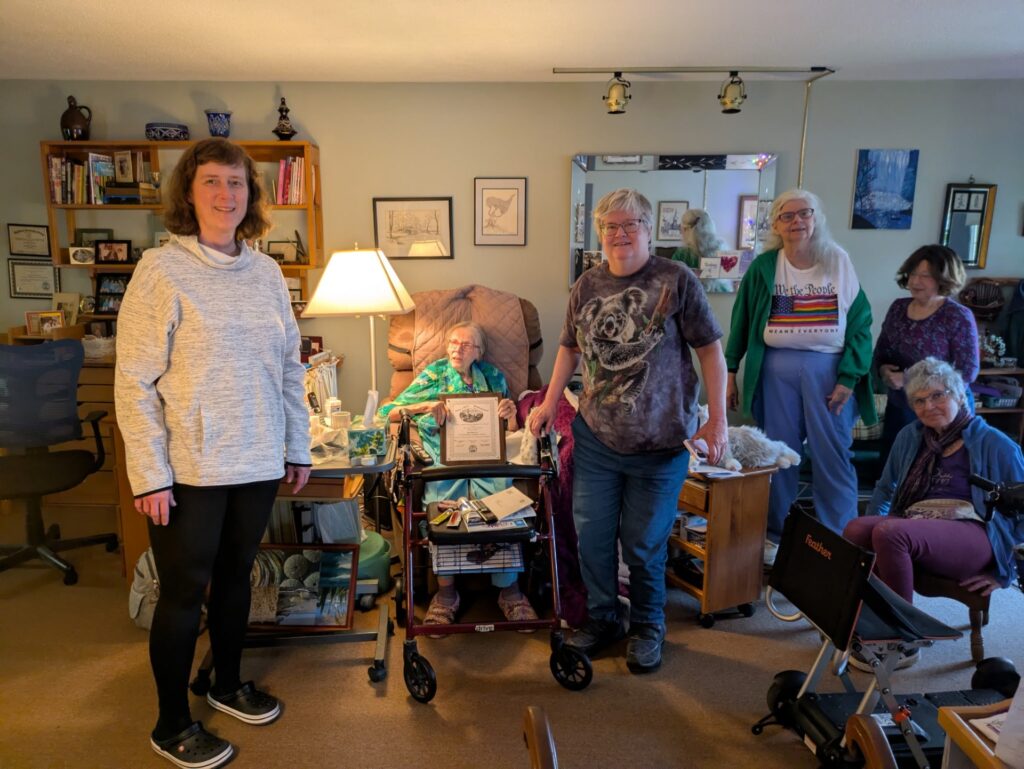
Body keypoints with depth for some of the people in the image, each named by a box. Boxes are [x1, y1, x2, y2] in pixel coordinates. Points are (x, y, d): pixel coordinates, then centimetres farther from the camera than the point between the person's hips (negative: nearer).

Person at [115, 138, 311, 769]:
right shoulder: (162, 270, -10)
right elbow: (134, 381, -11)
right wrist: (149, 474, -14)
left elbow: (290, 366, 11)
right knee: (185, 593, 8)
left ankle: (229, 684, 41)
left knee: (236, 575, 19)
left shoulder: (266, 272, 5)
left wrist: (298, 446, 11)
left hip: (258, 462, 5)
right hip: (189, 469, -5)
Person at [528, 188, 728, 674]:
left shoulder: (676, 281, -8)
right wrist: (550, 401, 11)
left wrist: (717, 419, -9)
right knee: (591, 537, 12)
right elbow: (570, 347, 15)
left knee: (645, 543, 9)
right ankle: (602, 619, 35)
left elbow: (709, 348, -6)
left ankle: (647, 627, 34)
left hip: (659, 443, -3)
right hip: (595, 438, 4)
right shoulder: (587, 286, 3)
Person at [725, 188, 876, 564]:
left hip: (828, 369, -1)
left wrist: (848, 377, -7)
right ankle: (776, 535, 22)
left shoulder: (838, 261, 1)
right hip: (777, 370, 1)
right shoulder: (763, 267, 3)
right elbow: (742, 321, 6)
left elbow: (859, 322, -1)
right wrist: (730, 372, 4)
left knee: (833, 456, 3)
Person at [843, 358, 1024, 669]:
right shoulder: (910, 437, 18)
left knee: (890, 533, -35)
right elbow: (885, 489, 28)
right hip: (913, 524, 5)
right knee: (854, 530, -29)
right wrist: (870, 530, 15)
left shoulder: (995, 445, 3)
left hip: (972, 535, -4)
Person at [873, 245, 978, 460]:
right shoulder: (898, 308, 2)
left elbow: (968, 371, -17)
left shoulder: (958, 317, -14)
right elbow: (880, 351, 9)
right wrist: (883, 370, -14)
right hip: (898, 407, 5)